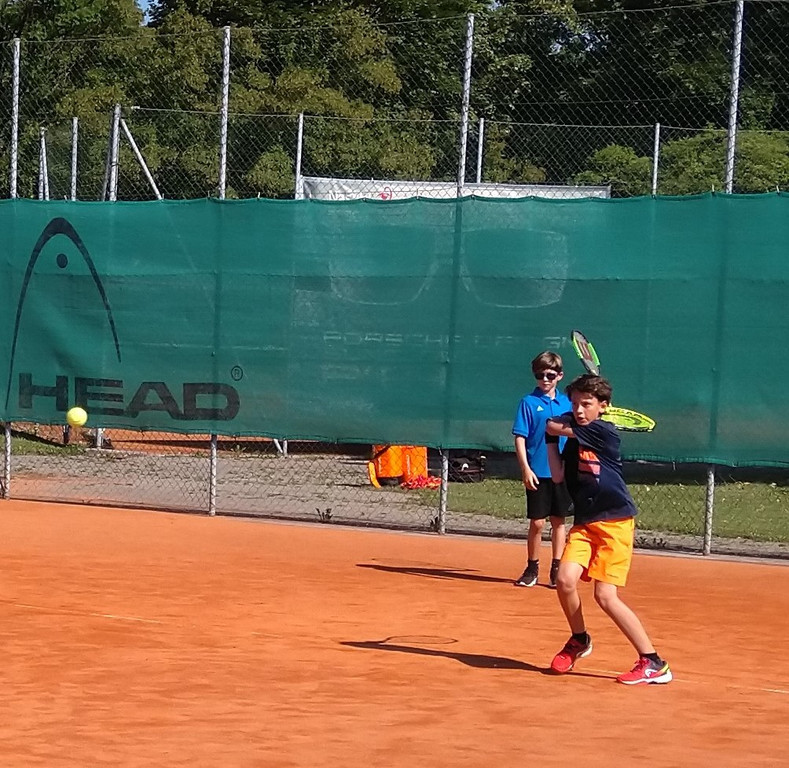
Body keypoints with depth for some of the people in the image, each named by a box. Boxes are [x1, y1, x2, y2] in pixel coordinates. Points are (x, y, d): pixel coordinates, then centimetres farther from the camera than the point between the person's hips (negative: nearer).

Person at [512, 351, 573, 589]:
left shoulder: (566, 403, 8)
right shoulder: (528, 403, -3)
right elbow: (520, 438, -6)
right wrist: (526, 469, -14)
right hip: (538, 473, -3)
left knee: (559, 521, 7)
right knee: (537, 523, 0)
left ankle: (556, 569, 14)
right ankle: (532, 568, 12)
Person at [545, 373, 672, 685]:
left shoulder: (605, 432, -12)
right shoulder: (574, 439, 11)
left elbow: (552, 426, -7)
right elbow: (558, 475, 5)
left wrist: (556, 427, 15)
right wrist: (551, 440, 9)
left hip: (615, 522, -6)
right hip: (584, 522, 7)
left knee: (605, 596, -14)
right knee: (565, 580, -13)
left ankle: (653, 662, -5)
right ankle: (579, 640, 16)